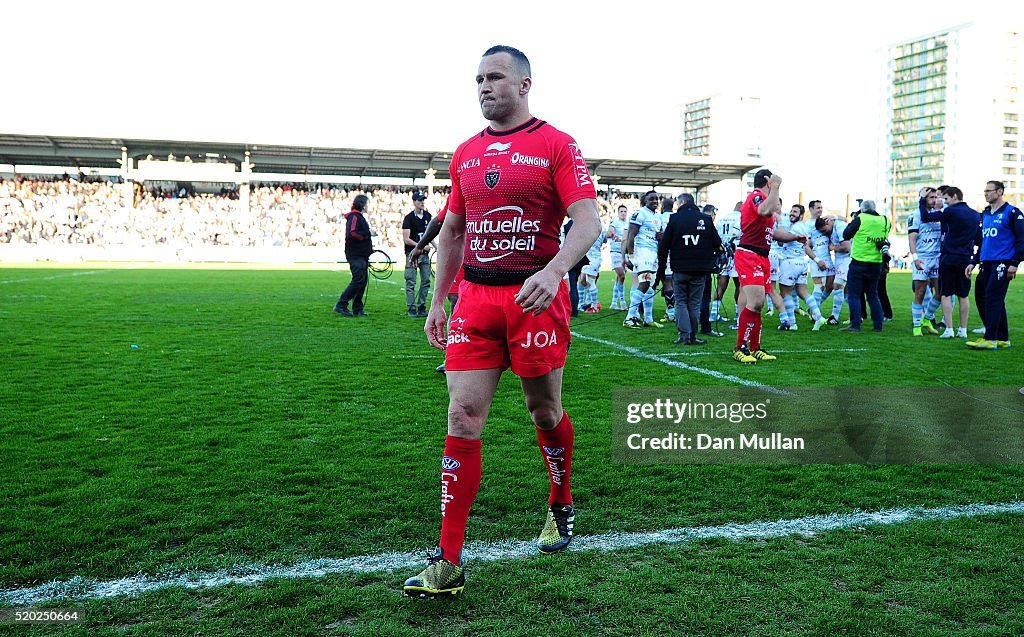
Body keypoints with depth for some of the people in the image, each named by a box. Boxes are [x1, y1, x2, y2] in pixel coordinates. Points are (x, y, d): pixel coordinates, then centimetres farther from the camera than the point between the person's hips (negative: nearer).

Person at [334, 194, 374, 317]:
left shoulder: (359, 217, 21)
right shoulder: (354, 217, -11)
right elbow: (352, 234, -24)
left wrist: (368, 246, 12)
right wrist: (368, 233, -17)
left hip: (361, 256, 10)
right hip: (355, 256, -10)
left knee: (363, 281, 9)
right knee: (358, 280, -13)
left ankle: (357, 309, 13)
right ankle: (341, 305, -8)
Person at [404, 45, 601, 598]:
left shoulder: (556, 145, -1)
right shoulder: (465, 153, 15)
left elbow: (588, 221, -11)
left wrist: (552, 271, -28)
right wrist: (437, 301, 17)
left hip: (535, 297, -4)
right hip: (475, 299, 4)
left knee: (545, 412, 10)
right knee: (462, 418, -3)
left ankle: (561, 507, 40)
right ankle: (448, 563, 2)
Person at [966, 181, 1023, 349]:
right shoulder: (985, 213, 17)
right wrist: (974, 263, 19)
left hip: (1002, 264, -8)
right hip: (987, 264, 8)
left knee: (992, 299, -10)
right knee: (982, 298, 7)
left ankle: (989, 339, -7)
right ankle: (1002, 339, 17)